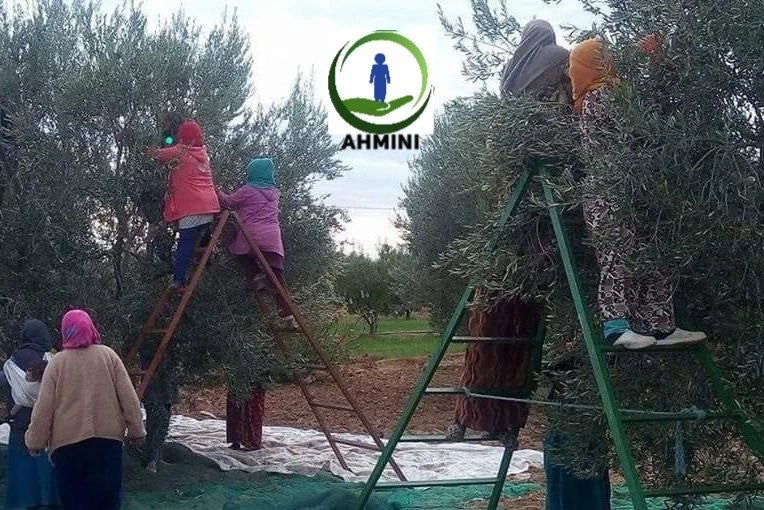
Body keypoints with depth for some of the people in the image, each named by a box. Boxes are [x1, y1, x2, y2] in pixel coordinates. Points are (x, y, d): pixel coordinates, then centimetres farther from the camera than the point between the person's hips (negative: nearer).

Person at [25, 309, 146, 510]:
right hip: (108, 438, 1)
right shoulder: (108, 355, -1)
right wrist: (136, 430, 7)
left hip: (68, 442, -1)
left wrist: (36, 441, 5)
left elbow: (44, 407, -4)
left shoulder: (58, 362, -3)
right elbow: (128, 397, -1)